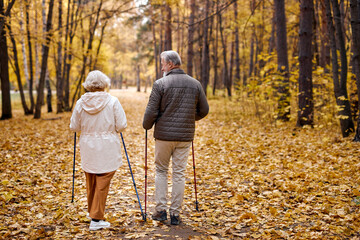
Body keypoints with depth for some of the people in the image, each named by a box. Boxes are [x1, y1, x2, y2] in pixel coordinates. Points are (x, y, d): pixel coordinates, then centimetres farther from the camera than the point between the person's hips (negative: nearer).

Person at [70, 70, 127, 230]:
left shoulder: (81, 102, -3)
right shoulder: (112, 101, -10)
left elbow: (74, 127, 3)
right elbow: (121, 126, -8)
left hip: (88, 149, 3)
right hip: (107, 149, -3)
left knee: (91, 182, 20)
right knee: (102, 183, 2)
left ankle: (92, 211, 38)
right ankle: (96, 219, 4)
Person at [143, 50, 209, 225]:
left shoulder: (160, 84, -9)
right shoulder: (195, 84, 3)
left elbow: (151, 111, -9)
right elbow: (204, 110, 9)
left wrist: (147, 126, 10)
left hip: (164, 134, -2)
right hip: (185, 136, 3)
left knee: (161, 171, 14)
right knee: (179, 173, 8)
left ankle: (161, 210, 12)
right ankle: (175, 214, 11)